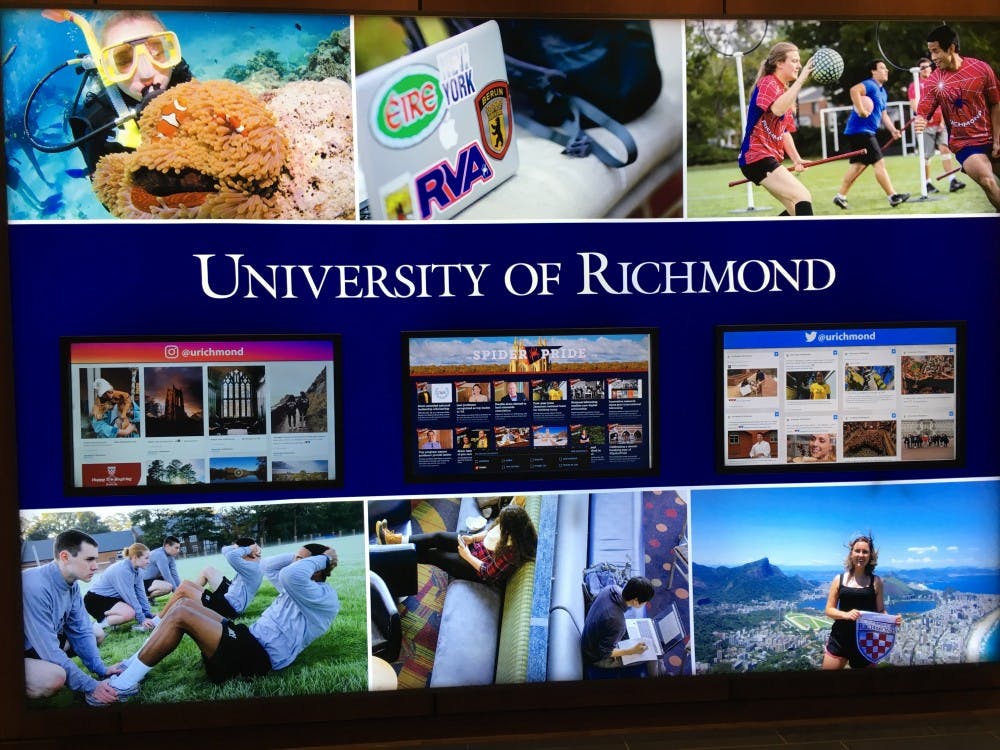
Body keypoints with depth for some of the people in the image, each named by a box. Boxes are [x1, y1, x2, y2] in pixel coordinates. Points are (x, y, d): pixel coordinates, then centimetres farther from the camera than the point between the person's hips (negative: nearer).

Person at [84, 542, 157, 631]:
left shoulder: (137, 570, -2)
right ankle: (101, 623, -11)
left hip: (112, 598, 10)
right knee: (130, 613, -29)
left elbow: (140, 593, -1)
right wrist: (142, 619, -23)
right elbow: (130, 597, -27)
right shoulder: (122, 570, -28)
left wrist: (149, 615, -6)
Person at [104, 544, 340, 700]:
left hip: (256, 659, -11)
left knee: (181, 615, -18)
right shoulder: (300, 590, 19)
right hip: (249, 641, 11)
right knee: (186, 604, 6)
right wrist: (300, 554, 18)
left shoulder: (324, 598, -14)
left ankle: (124, 684, -11)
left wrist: (322, 559, -16)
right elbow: (267, 566, 29)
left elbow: (290, 574, -32)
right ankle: (132, 667, 8)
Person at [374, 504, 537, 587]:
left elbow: (487, 573, -27)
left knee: (433, 555, -2)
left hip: (477, 569, -7)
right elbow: (490, 531, 7)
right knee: (438, 537, -2)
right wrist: (473, 538, -6)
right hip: (476, 547, 7)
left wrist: (467, 555, -20)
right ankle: (395, 539, 8)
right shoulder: (506, 529, -14)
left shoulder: (511, 552, -36)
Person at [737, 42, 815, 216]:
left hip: (770, 157, 10)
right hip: (756, 156, -10)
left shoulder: (785, 90, 20)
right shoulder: (767, 83, -9)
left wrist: (796, 159, 13)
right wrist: (801, 79, -31)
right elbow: (778, 109, -32)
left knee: (796, 210, 13)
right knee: (803, 197, -21)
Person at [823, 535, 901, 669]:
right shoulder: (839, 579, 2)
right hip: (839, 640, 0)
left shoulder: (876, 581, 2)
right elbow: (829, 610, 1)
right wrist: (846, 614, -18)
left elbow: (880, 610, 5)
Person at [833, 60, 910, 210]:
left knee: (858, 165, 13)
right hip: (860, 130, -11)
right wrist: (861, 110, -34)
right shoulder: (870, 85, -11)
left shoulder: (882, 92, 21)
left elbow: (883, 114, 25)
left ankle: (840, 196, 17)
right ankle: (893, 197, -5)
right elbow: (854, 90, -31)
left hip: (866, 132, 11)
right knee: (879, 162, -8)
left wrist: (893, 129, 13)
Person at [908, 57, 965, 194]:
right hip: (925, 125, -2)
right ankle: (928, 184, 9)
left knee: (945, 149, -11)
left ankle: (952, 181, -16)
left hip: (940, 124, 2)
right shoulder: (914, 85, 6)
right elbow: (914, 105, -5)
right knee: (926, 155, -2)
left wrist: (943, 121, -1)